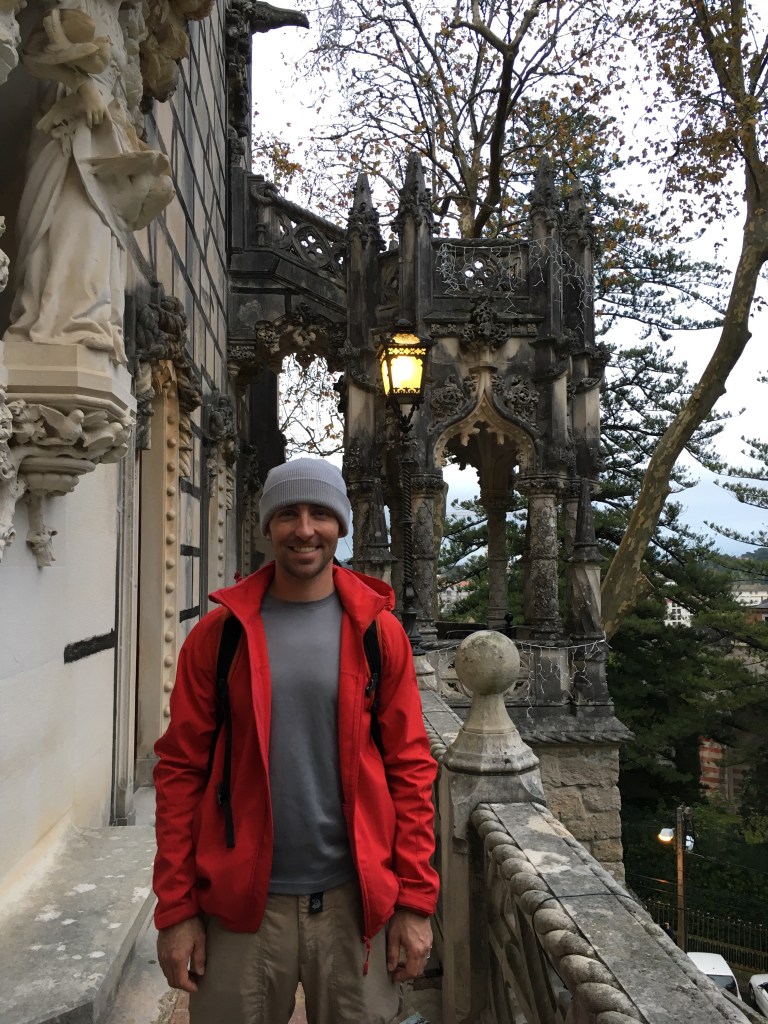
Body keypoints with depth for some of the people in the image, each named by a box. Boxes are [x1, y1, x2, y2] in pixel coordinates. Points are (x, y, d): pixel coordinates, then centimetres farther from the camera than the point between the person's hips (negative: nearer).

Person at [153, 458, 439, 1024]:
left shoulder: (379, 631, -2)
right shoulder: (220, 632, -2)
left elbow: (410, 768, -1)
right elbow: (181, 769, -2)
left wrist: (416, 900, -3)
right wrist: (175, 909, -3)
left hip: (356, 899, 0)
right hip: (241, 902, 0)